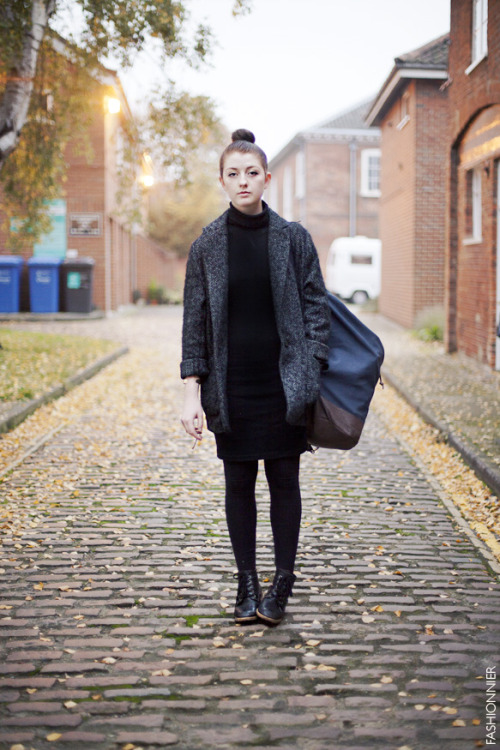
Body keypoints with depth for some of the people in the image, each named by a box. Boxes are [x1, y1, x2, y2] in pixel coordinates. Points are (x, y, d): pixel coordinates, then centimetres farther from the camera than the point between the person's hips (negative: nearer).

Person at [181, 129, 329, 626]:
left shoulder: (293, 238, 1)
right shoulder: (207, 245, 3)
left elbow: (315, 307, 2)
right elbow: (195, 320, 3)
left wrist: (312, 375, -6)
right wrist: (192, 390, -3)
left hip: (283, 383, -1)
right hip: (231, 386, 1)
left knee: (284, 480, 5)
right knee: (239, 483, 8)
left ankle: (282, 582, 18)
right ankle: (247, 583, 20)